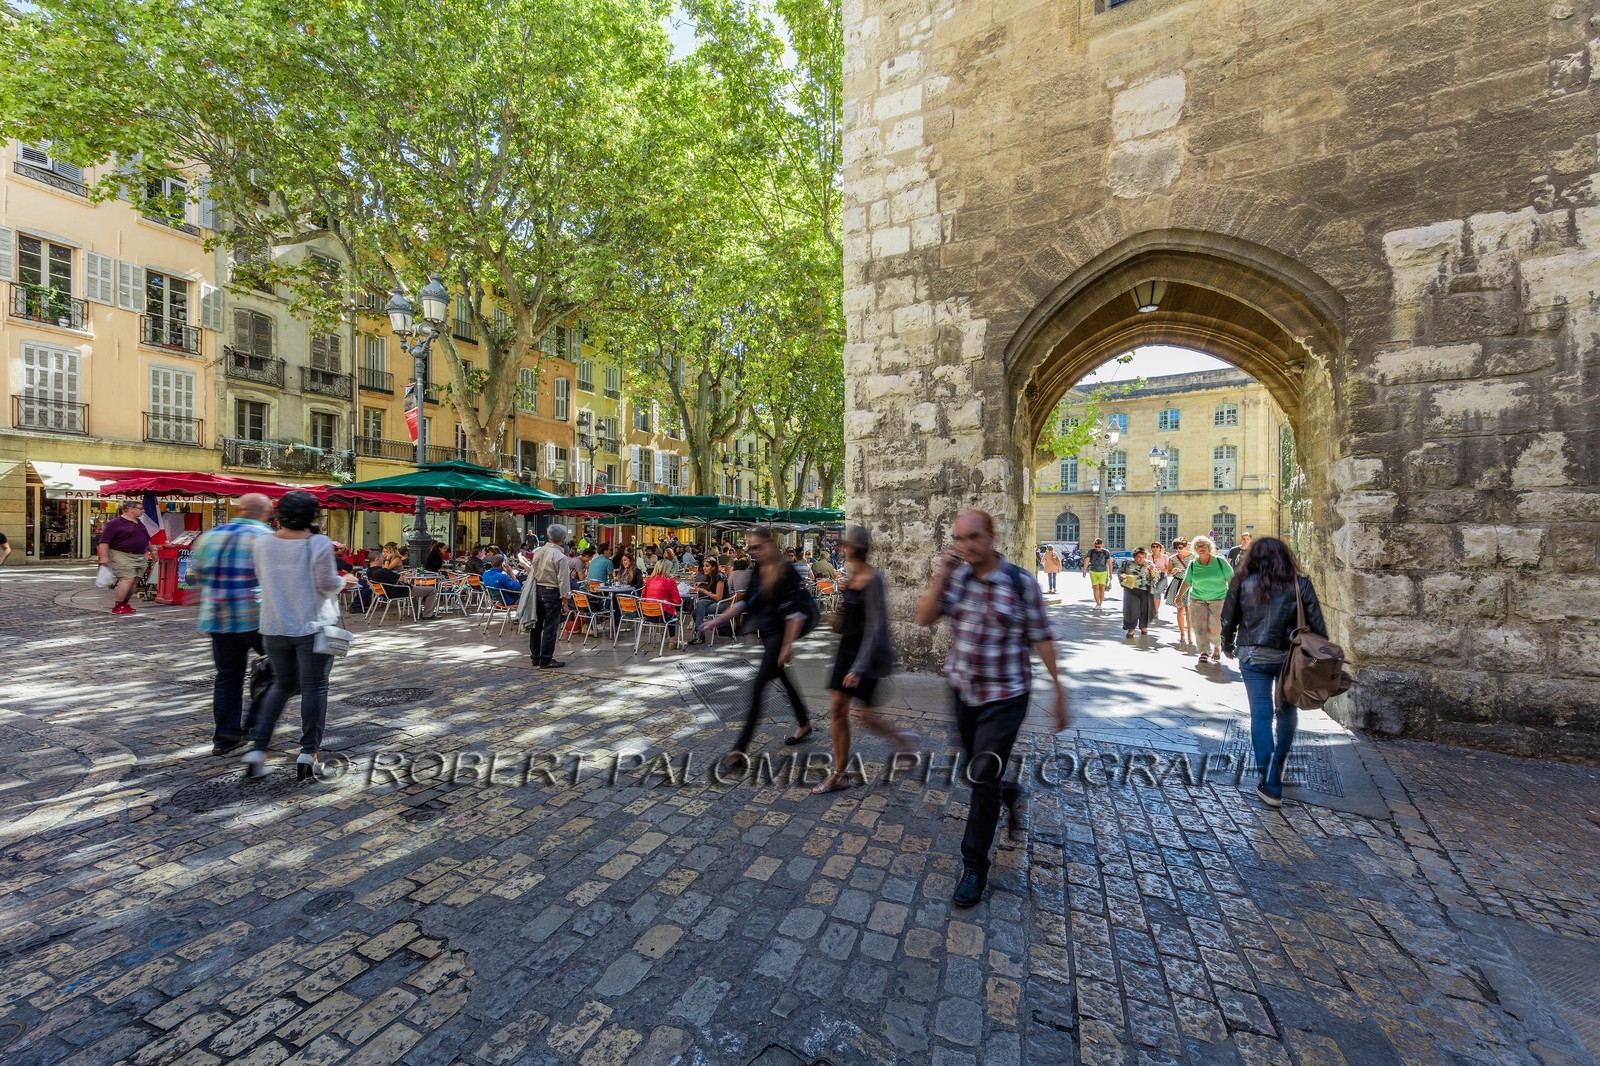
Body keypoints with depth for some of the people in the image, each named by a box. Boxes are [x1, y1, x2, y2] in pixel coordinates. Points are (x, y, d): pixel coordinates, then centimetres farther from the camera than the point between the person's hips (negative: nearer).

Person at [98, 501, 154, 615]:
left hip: (141, 557, 8)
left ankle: (124, 604, 15)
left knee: (134, 582, 6)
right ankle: (117, 607, -9)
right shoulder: (114, 523, -8)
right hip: (123, 556, -8)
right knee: (127, 580, -15)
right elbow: (104, 541, -13)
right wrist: (104, 557, -19)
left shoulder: (139, 523, 18)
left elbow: (147, 539, 30)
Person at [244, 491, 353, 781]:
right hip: (312, 626, -5)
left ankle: (257, 749, 15)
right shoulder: (319, 543, -14)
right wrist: (343, 581, 6)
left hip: (275, 626, 5)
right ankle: (308, 752, 10)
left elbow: (261, 578, 13)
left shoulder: (263, 543, 1)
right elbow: (327, 584, -14)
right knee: (314, 687, 5)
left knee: (281, 684, 20)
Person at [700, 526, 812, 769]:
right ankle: (804, 724, 41)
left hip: (780, 635, -8)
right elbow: (744, 602, 8)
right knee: (784, 679, 20)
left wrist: (788, 644, -22)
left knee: (758, 687, -8)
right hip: (766, 633, 8)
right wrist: (716, 621, 0)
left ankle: (740, 748, -1)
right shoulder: (757, 571, 5)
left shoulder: (786, 570, -18)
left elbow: (796, 610, -20)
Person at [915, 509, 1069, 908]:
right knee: (977, 773, 20)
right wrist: (941, 575, -20)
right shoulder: (955, 576, -3)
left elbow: (1041, 638, -7)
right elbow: (924, 618, -10)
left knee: (983, 779, -1)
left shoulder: (1021, 583, -13)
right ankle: (1013, 796, 53)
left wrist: (1058, 689, -5)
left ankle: (975, 867, 19)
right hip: (963, 691, 5)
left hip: (1004, 697, -4)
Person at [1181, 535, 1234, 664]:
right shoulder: (1193, 564, 2)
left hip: (1218, 599, -2)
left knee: (1215, 627, -2)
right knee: (1200, 626, -4)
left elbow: (1231, 579, -1)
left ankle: (1217, 648, 26)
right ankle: (1204, 652, 7)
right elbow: (1187, 582, 8)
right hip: (1197, 600, 2)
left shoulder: (1220, 561, -3)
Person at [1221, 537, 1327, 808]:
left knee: (1261, 715, 1)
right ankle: (1278, 768, 34)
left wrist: (1228, 646, 19)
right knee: (1288, 712, 20)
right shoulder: (1300, 585, -2)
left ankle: (1270, 785, -2)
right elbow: (1317, 625, -2)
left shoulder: (1242, 584, -3)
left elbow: (1228, 620, 2)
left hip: (1253, 657, -1)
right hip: (1291, 657, 2)